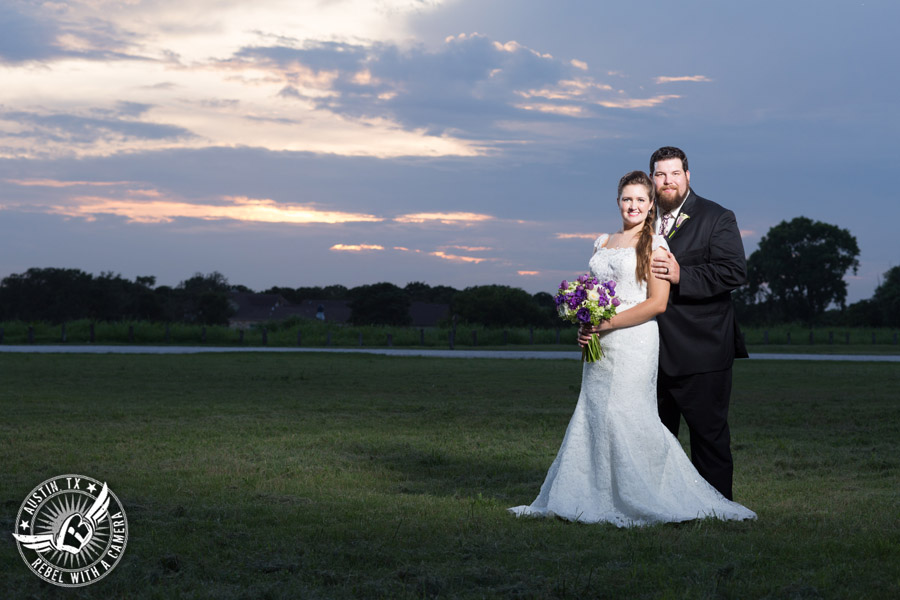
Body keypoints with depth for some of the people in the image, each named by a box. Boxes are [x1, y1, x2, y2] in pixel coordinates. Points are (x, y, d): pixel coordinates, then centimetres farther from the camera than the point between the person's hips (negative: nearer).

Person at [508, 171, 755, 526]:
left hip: (634, 341, -7)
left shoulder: (655, 245, -4)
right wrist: (585, 326, 1)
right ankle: (599, 498, 13)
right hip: (601, 348, 7)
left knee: (625, 416, -8)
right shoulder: (602, 243, 16)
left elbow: (657, 303, -11)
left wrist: (606, 324, -14)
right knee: (593, 416, 6)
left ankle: (647, 500, 1)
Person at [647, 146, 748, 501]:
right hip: (654, 352, 6)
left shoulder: (717, 219, -3)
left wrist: (682, 276, -24)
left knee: (709, 432, 1)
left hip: (700, 352, -5)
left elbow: (735, 271, -15)